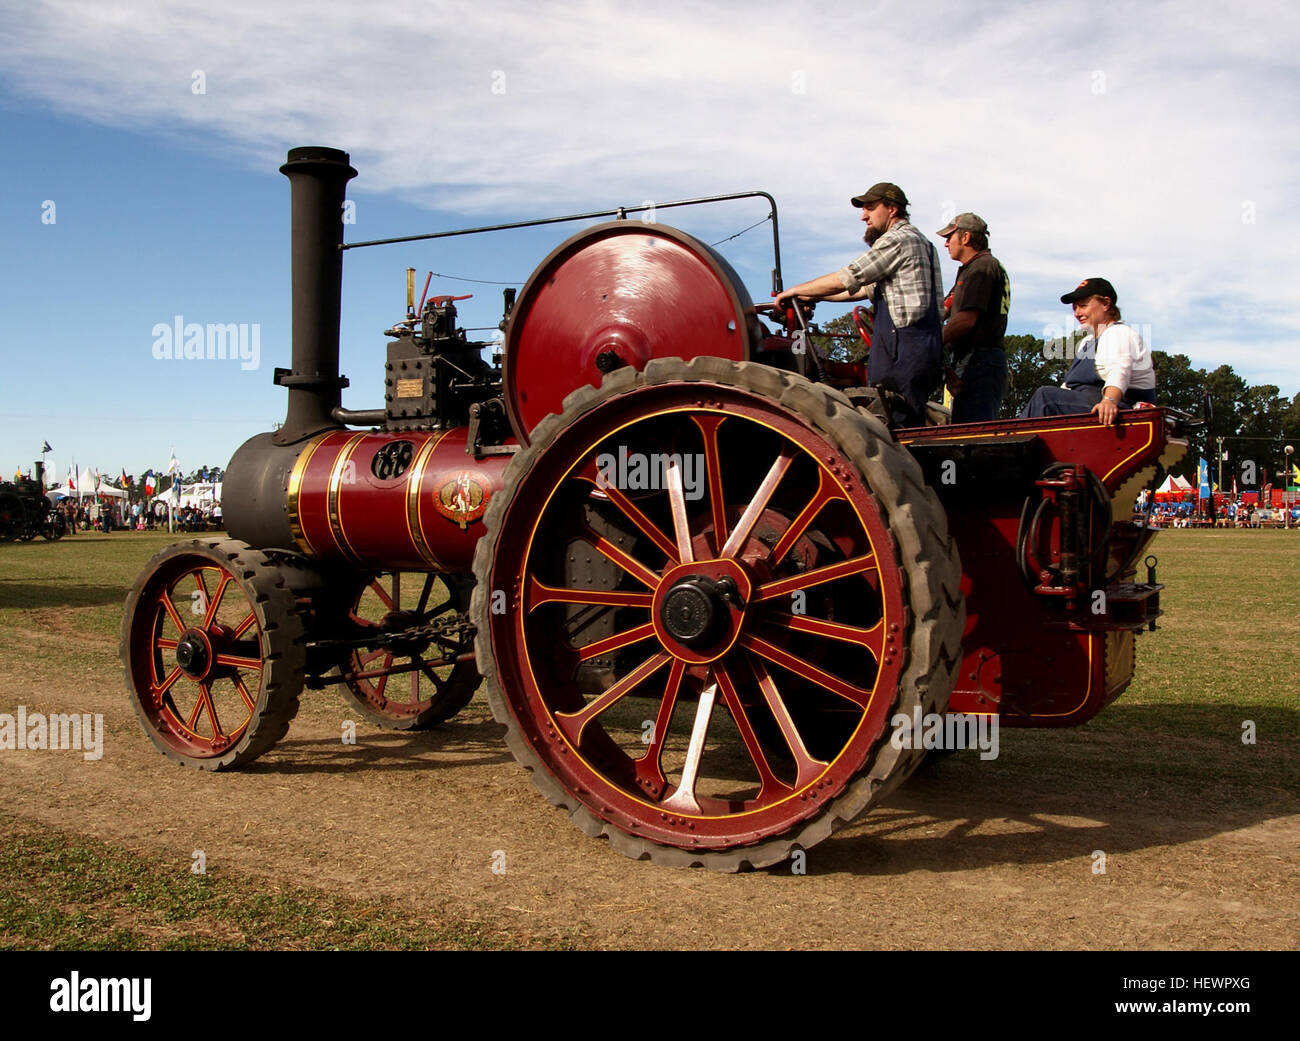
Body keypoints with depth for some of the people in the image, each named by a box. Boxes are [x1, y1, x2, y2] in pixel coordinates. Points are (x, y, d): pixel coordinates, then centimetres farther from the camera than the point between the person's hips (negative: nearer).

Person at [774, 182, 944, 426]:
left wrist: (794, 292, 5)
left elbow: (844, 279, -8)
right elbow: (867, 288, 29)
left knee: (898, 427, -11)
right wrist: (812, 296, 28)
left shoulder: (897, 240, -7)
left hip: (904, 349, -10)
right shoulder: (919, 241, 25)